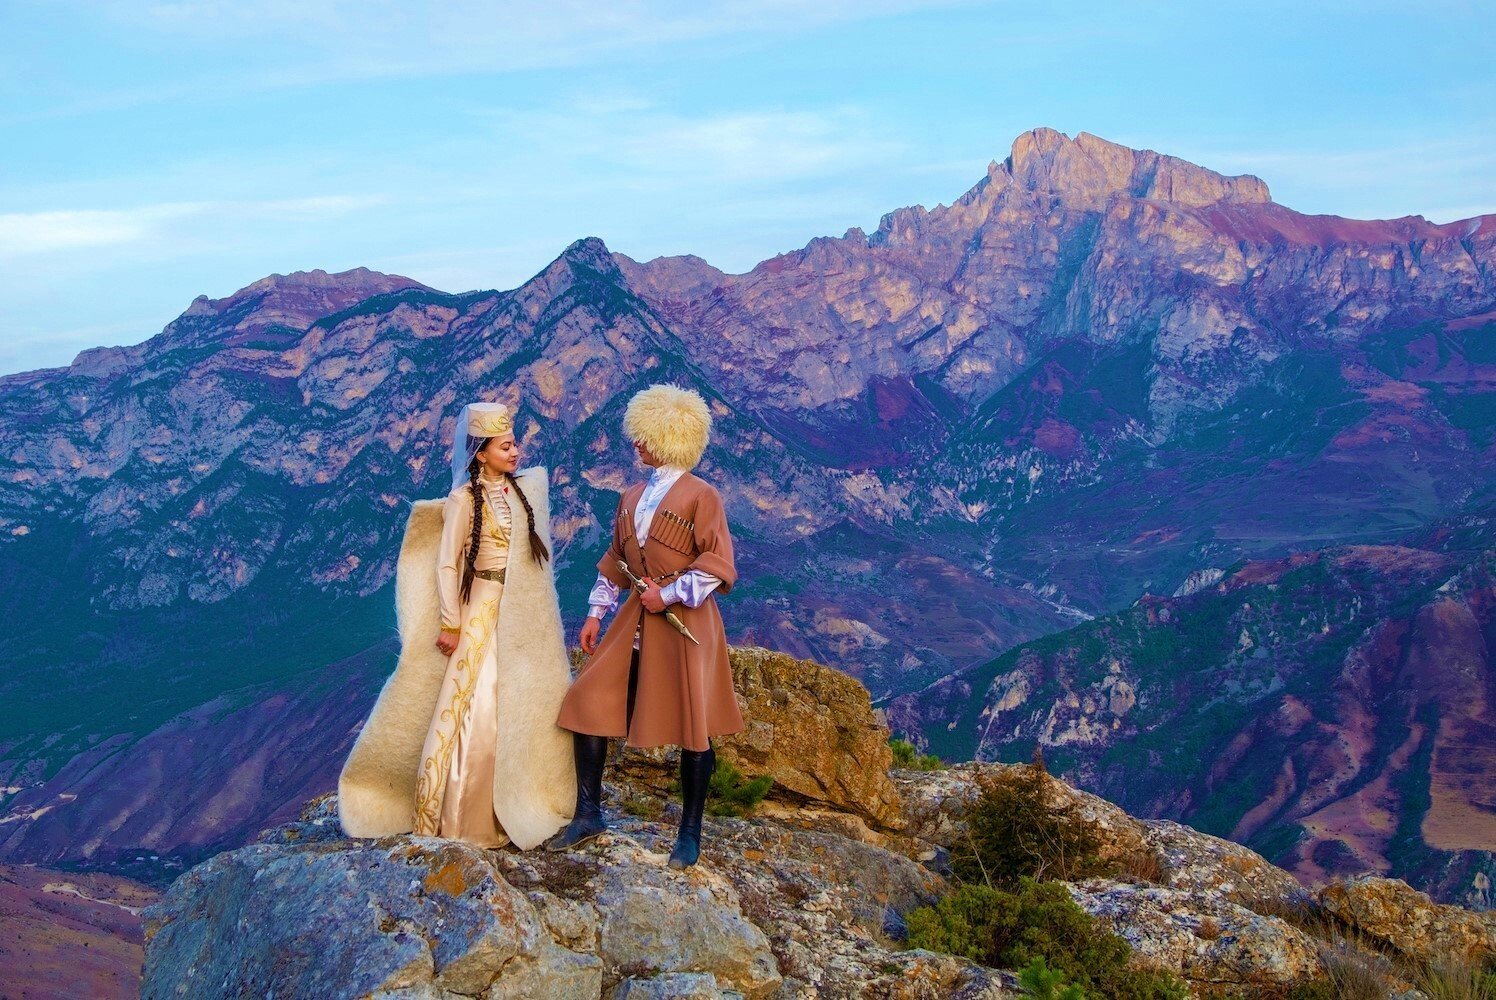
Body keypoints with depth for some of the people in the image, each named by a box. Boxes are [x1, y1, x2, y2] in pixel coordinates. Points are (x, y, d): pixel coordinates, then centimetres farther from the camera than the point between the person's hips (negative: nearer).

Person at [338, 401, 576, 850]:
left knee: (520, 709, 11)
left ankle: (512, 805, 24)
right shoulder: (464, 500, -11)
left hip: (523, 618, 6)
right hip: (483, 614, -6)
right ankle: (459, 816, 6)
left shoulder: (523, 489, 7)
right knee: (475, 709, -5)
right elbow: (447, 565, -10)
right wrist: (449, 625, -12)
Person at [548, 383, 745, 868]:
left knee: (692, 727, 2)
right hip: (635, 622, 7)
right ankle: (588, 814, 15)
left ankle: (690, 832, 16)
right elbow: (614, 561, 17)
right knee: (589, 705, 1)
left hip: (684, 624, -6)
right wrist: (595, 614, 12)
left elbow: (718, 566, -12)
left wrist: (668, 595, -14)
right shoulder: (632, 497, 12)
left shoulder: (700, 495, -8)